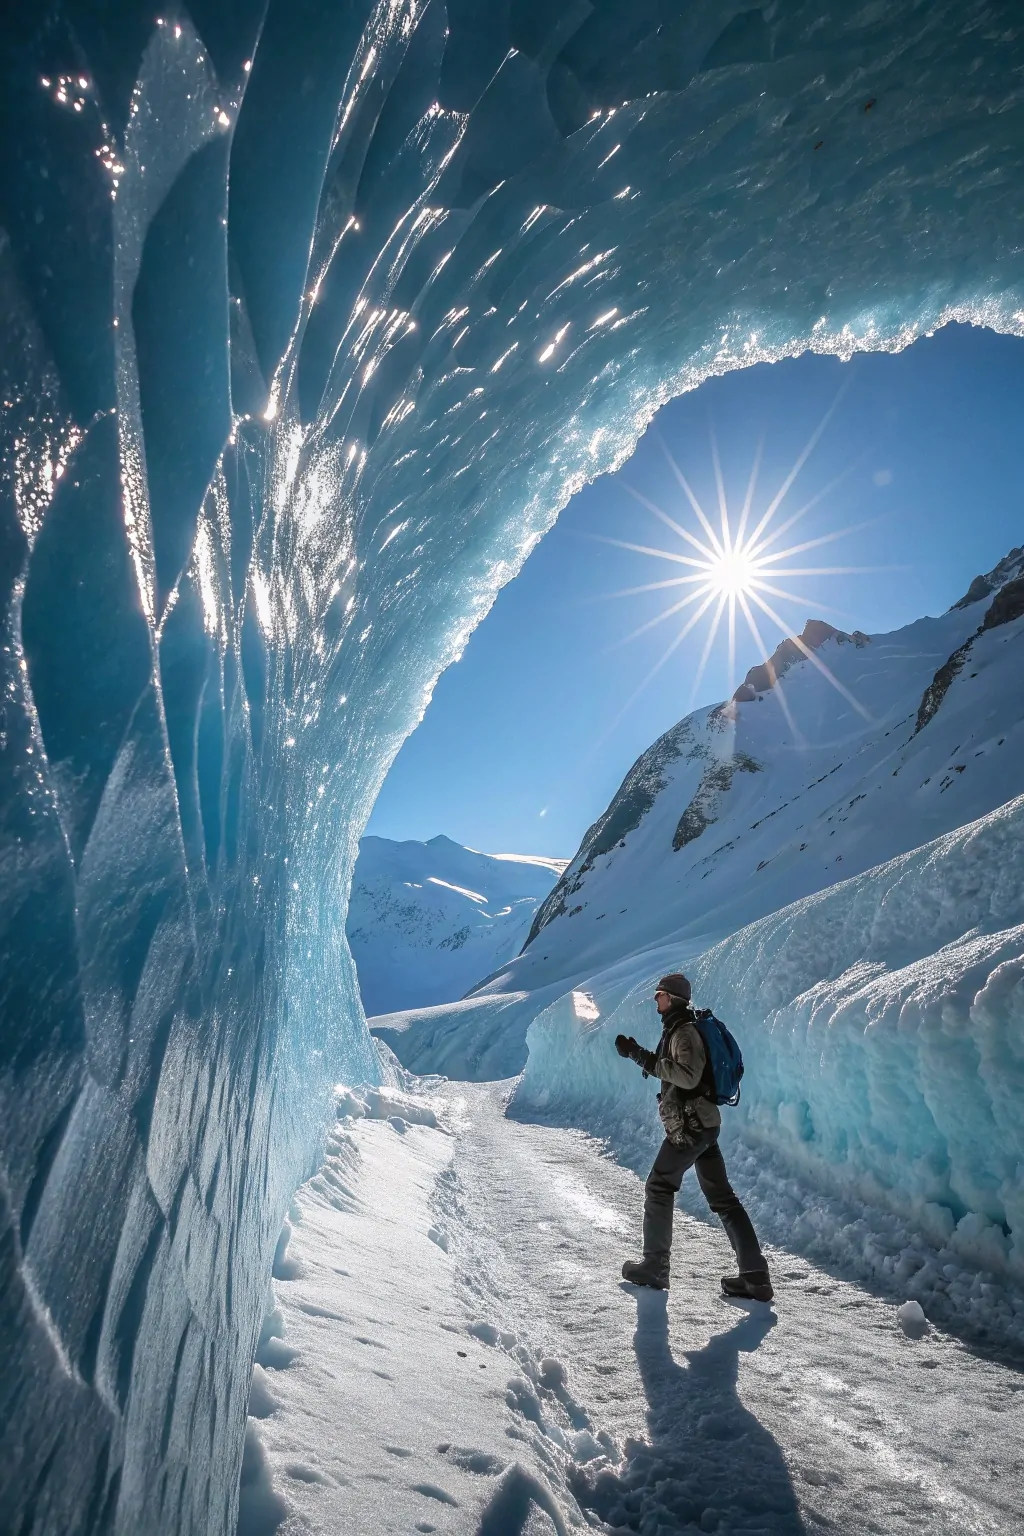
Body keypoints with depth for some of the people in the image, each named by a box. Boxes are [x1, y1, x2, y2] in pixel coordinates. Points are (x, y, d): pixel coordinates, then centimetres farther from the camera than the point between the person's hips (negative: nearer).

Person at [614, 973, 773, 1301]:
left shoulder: (684, 1031, -16)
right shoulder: (677, 1029, 15)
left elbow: (689, 1076, -28)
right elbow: (670, 1070, 25)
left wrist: (647, 1059, -26)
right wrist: (637, 1053, 16)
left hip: (690, 1125, -10)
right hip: (704, 1124, 10)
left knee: (659, 1187, 4)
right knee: (721, 1196, 10)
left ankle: (654, 1267, 14)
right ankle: (755, 1276, 11)